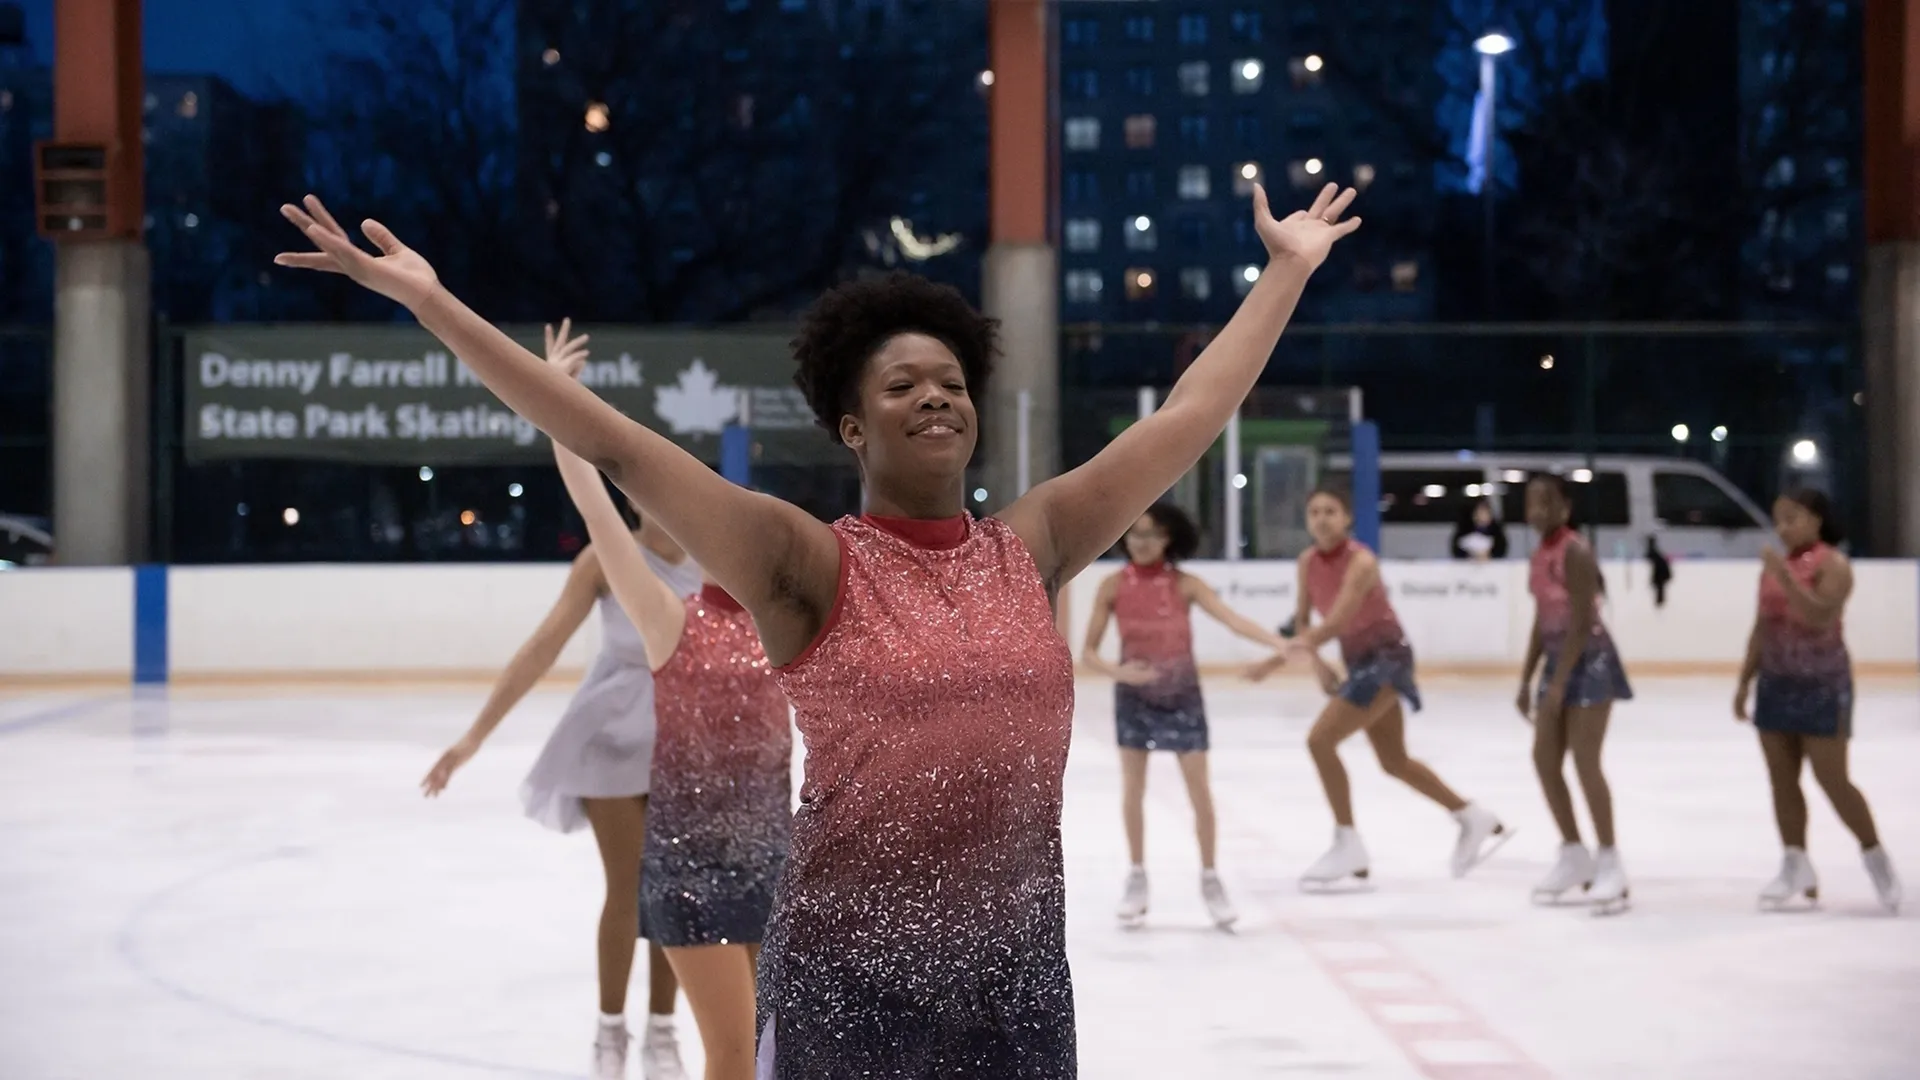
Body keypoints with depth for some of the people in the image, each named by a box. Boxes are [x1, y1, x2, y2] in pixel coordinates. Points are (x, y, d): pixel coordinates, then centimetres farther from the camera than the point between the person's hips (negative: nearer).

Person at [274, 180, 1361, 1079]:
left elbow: (1189, 418, 11)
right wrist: (431, 300, -16)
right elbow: (613, 445, -12)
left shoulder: (1032, 547, 5)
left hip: (1020, 969, 4)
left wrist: (1289, 269, 16)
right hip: (850, 975, -3)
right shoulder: (809, 566, -6)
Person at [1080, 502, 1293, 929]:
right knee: (1133, 789, 8)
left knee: (1200, 790, -1)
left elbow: (1233, 620, -23)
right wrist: (1117, 671, -30)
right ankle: (1137, 878, 23)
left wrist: (1280, 642, -37)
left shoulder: (1185, 584, -12)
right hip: (1135, 695, 1)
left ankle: (1210, 879, 12)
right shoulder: (1114, 586, -11)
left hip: (1182, 695, -1)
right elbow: (1088, 651, -10)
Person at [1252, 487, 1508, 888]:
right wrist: (1318, 664, -9)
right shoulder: (1308, 561, -1)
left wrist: (1276, 661, -39)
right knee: (1394, 761, 16)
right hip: (1358, 659, 8)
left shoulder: (1361, 561, -24)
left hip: (1386, 656, -8)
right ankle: (1476, 820, 32)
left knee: (1320, 739, -16)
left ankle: (1348, 847, -7)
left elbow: (1334, 623, -32)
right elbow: (1303, 621, 7)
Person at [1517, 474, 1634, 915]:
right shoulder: (1540, 555, 9)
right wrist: (1527, 680, 15)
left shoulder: (1575, 552, -17)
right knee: (1544, 759, 8)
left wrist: (1558, 683, -23)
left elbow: (1581, 622, -21)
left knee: (1585, 761, -12)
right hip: (1558, 659, 9)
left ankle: (1610, 864, -6)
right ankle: (1574, 854, 20)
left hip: (1589, 659, -9)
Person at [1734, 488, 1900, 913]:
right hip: (1777, 683, 7)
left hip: (1822, 685, -7)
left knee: (1833, 781, -4)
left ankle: (1875, 857, 13)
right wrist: (1745, 680, 12)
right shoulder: (1773, 566, 10)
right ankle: (1796, 867, 12)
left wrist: (1787, 578, -30)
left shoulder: (1833, 565, -11)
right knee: (1782, 780, 6)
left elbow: (1820, 616, -26)